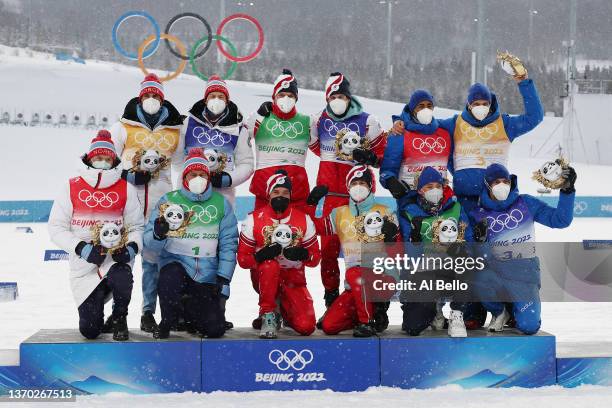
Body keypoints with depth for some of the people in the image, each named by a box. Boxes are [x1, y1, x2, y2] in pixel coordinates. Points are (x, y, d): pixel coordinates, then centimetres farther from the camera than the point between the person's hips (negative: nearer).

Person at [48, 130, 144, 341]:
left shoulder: (126, 189, 4)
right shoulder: (72, 187, 0)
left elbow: (136, 226, 7)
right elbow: (56, 227, -3)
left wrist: (131, 248, -16)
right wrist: (82, 248, -18)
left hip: (116, 259, 0)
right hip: (84, 266, 0)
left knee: (121, 278, -39)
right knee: (89, 330, -6)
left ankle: (119, 319, -6)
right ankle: (94, 311, 34)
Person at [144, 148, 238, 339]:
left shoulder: (221, 203, 6)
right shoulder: (169, 200, 1)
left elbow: (228, 244, 6)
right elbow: (150, 241, -3)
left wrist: (223, 280, -2)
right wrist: (158, 234, -27)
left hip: (207, 276, 2)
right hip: (176, 264, -2)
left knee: (215, 329, -9)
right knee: (170, 276, -39)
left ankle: (191, 309, 27)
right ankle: (166, 323, -10)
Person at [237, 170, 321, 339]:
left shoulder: (304, 220, -2)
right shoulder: (254, 219, -7)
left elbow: (315, 259, 0)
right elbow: (242, 259, -8)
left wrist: (303, 254, -24)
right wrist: (261, 255, -29)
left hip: (294, 280, 2)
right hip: (264, 277, -2)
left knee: (306, 326, -18)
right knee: (270, 264, -39)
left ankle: (284, 310, 19)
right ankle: (268, 315, -19)